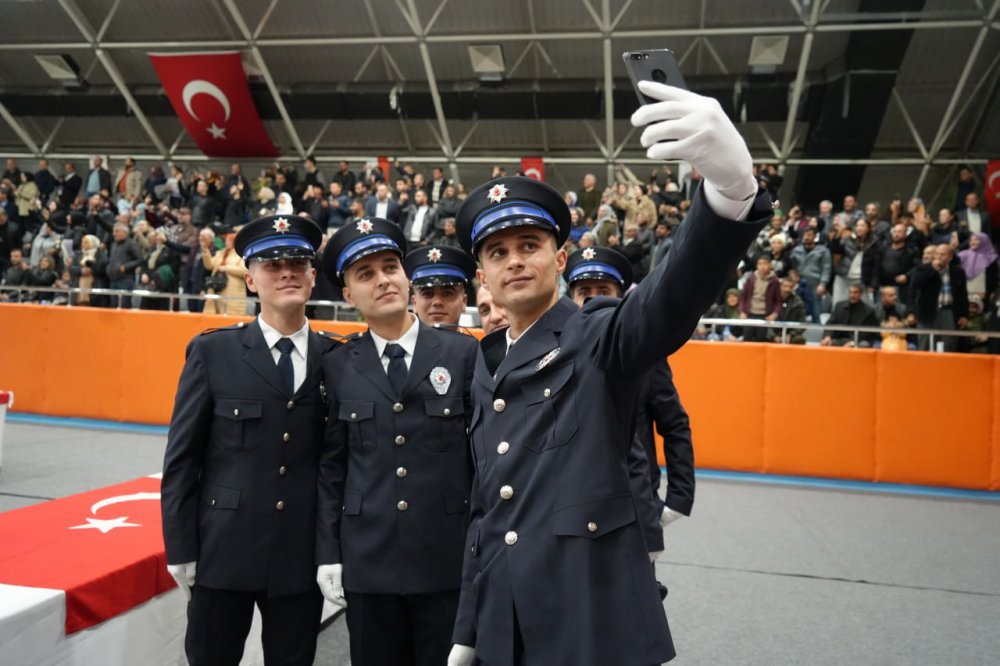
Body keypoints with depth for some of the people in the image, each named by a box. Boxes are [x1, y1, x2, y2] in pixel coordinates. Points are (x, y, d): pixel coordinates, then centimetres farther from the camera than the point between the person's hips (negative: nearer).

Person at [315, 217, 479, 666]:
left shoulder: (463, 353, -3)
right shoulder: (338, 366, 2)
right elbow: (331, 466, 3)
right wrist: (328, 553, 0)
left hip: (450, 556, -1)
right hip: (368, 560, 1)